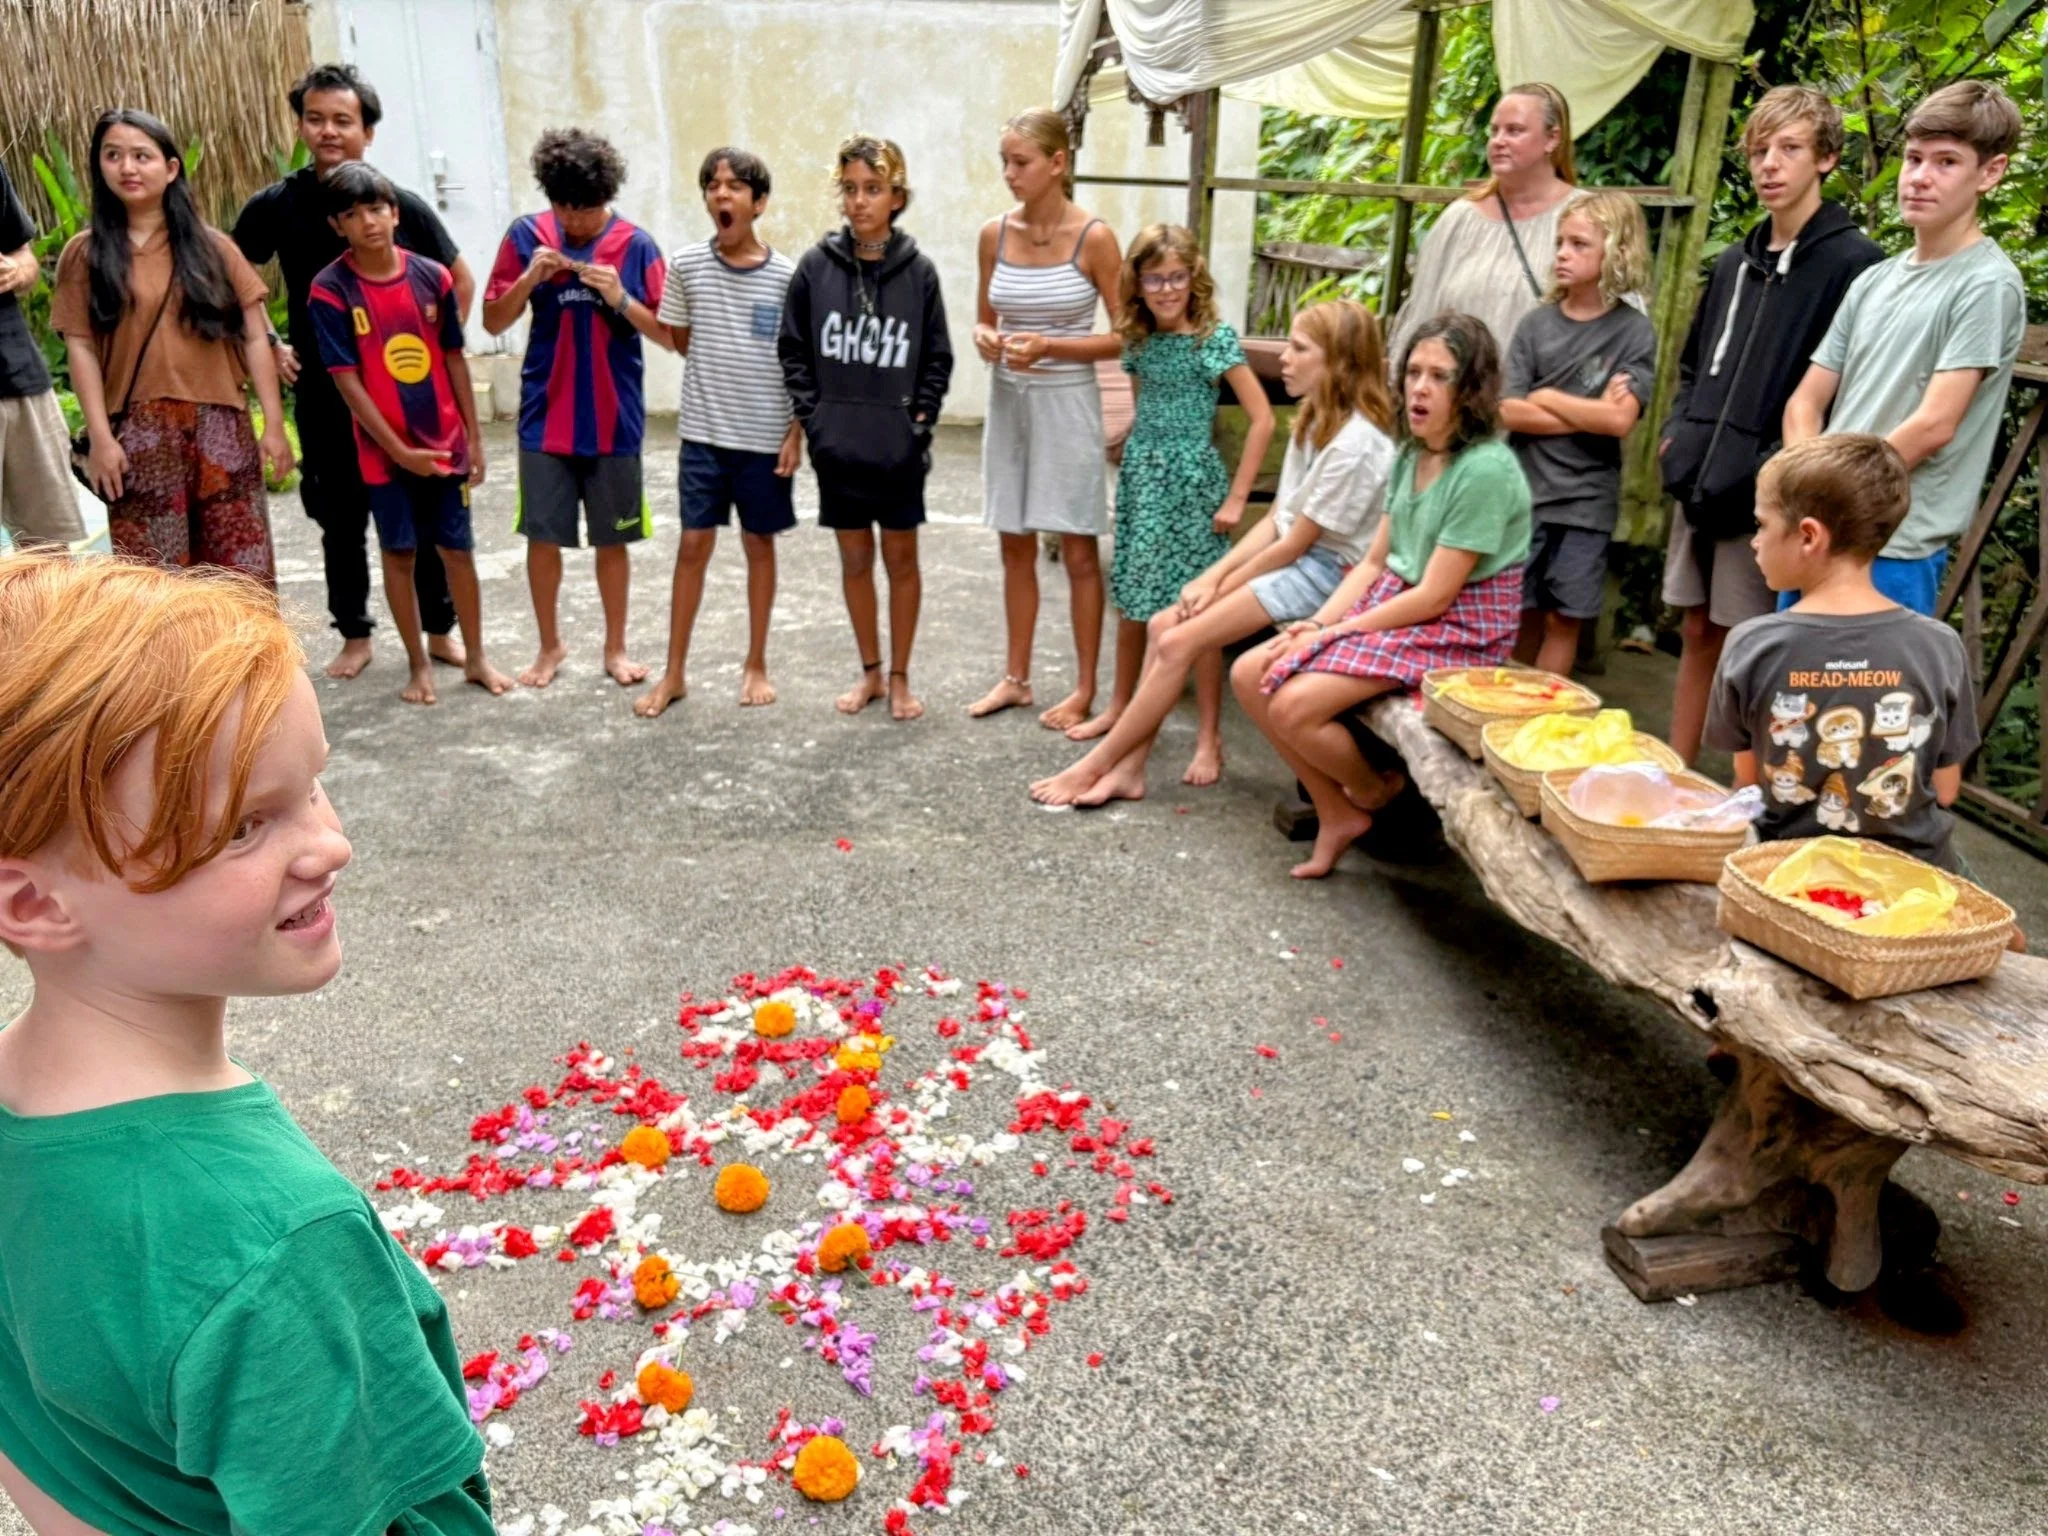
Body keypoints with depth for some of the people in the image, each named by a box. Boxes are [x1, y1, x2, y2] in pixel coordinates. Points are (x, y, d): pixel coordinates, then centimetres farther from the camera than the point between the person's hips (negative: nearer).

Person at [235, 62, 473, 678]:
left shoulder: (404, 206, -3)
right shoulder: (276, 205, -2)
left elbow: (460, 279, 8)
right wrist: (265, 344, 2)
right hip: (323, 395, 1)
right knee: (341, 519, 8)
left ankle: (440, 628, 20)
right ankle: (355, 635, 22)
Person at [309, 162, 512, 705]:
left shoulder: (431, 277, -1)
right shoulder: (331, 290, -9)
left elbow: (454, 359, 5)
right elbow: (347, 381, -11)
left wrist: (473, 436, 4)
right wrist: (399, 451, -14)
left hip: (446, 441, 2)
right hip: (386, 450, -2)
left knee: (458, 549, 9)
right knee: (399, 554, 8)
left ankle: (476, 657, 22)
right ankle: (419, 664, 20)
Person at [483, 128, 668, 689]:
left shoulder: (637, 244, -3)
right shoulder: (526, 235, 0)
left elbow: (668, 334, -3)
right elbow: (494, 322, 2)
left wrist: (621, 299, -18)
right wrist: (529, 279, -14)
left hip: (615, 420, -1)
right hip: (545, 419, 1)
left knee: (613, 539, 8)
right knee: (542, 536, 6)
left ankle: (616, 646, 23)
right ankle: (550, 644, 24)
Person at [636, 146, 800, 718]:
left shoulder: (785, 274, -5)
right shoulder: (686, 265, -3)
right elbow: (680, 340, 11)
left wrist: (796, 432, -5)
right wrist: (723, 376, 7)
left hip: (765, 435, -1)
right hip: (703, 431, 1)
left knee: (759, 544, 10)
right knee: (694, 544, 3)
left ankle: (756, 664, 23)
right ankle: (674, 673, 12)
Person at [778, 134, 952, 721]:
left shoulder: (918, 270, -3)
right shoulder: (817, 265, -2)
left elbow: (937, 359, 1)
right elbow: (793, 348, 4)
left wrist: (919, 423, -6)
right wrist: (812, 416, -4)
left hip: (899, 447, -1)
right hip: (837, 446, 1)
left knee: (901, 557, 8)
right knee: (855, 558, 11)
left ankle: (899, 677, 21)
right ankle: (870, 672, 25)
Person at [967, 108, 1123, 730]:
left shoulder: (1094, 238, -10)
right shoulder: (995, 233, 3)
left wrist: (1049, 347, -19)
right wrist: (985, 339, -10)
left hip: (1066, 403, -5)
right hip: (1007, 399, 5)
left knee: (1078, 550, 2)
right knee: (1016, 546, 12)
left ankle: (1084, 689, 13)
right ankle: (1016, 678, 24)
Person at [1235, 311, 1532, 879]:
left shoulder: (1485, 469, -20)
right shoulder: (1412, 455, 7)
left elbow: (1435, 596, -21)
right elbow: (1375, 562, 8)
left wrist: (1333, 634, -14)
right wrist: (1315, 624, -7)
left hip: (1459, 626, -9)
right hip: (1393, 601, 9)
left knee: (1294, 705, -23)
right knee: (1250, 675, -4)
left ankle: (1372, 791, 9)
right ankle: (1337, 813, 8)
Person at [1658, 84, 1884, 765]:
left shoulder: (1853, 261, -8)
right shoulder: (1736, 261, 15)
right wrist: (1678, 430, 8)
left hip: (1767, 499, -7)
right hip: (1701, 484, 7)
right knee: (1697, 635, 14)